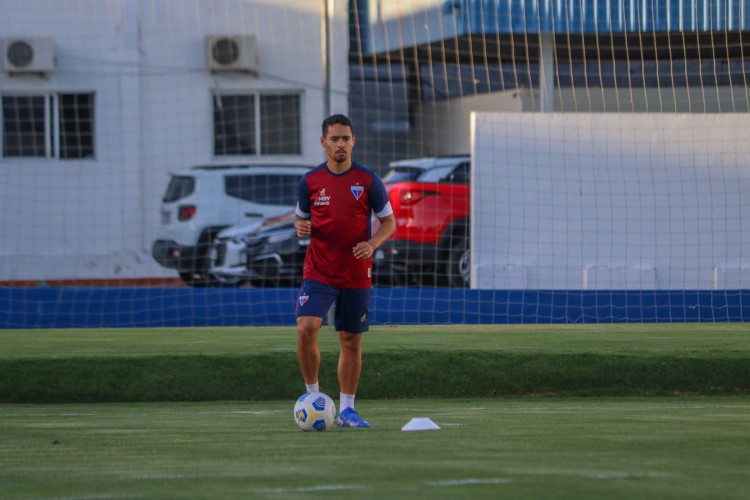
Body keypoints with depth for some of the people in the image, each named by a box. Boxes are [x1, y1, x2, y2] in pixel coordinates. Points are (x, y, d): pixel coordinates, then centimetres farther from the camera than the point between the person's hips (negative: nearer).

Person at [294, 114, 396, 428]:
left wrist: (372, 244, -15)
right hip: (318, 272, 0)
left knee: (351, 341, 5)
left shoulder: (368, 180, -2)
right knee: (305, 329, -19)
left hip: (356, 275, 0)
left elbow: (389, 222, 4)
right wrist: (300, 227, -11)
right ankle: (313, 395, -3)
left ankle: (346, 409, 16)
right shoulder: (310, 181, 2)